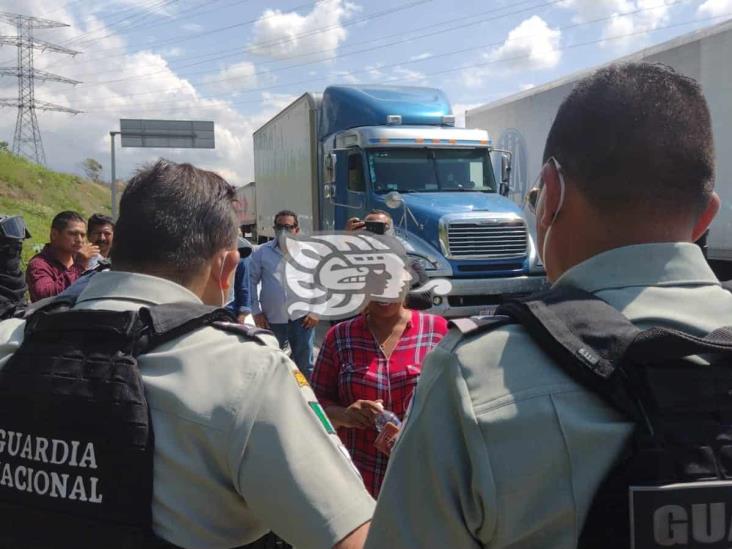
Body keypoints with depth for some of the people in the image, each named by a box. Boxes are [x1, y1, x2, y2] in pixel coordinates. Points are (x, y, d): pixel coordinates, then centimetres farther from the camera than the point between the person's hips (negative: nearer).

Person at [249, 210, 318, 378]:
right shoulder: (262, 252, 1)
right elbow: (251, 281, 5)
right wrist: (256, 311, 0)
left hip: (302, 318, -1)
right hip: (272, 320, 1)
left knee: (305, 366, 9)